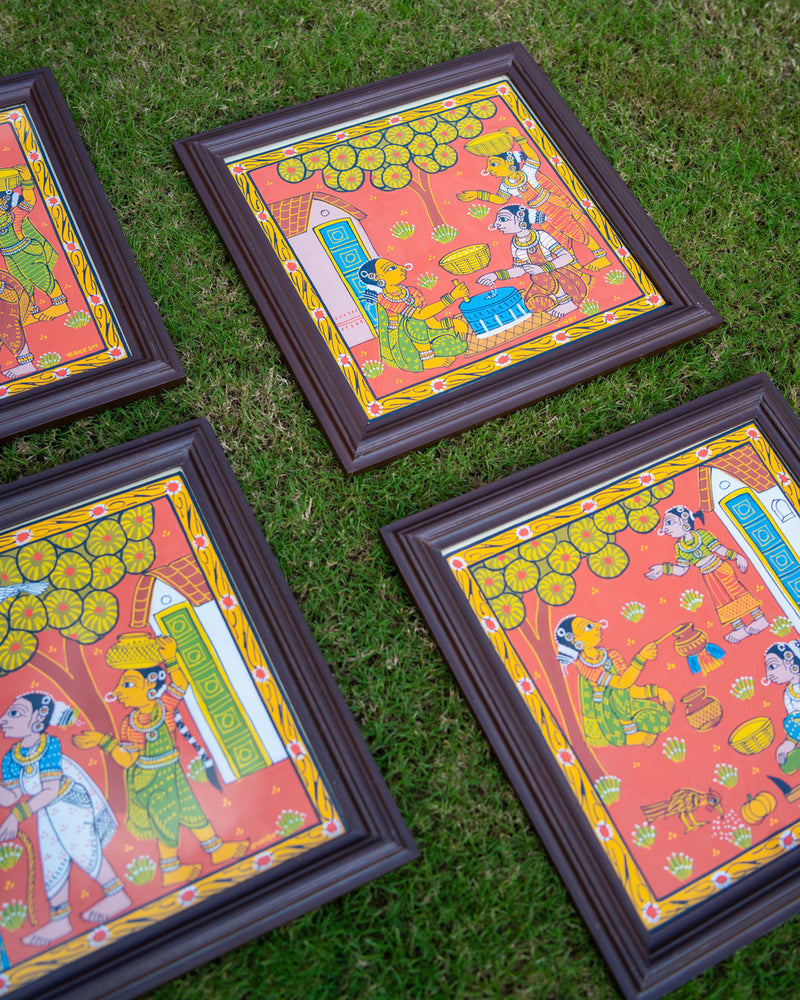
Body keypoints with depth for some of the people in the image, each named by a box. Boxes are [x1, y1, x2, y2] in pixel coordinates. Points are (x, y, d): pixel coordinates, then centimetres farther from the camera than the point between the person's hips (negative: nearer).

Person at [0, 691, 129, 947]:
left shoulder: (48, 747, -26)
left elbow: (50, 791, -29)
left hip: (73, 804, -7)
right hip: (47, 813, 7)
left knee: (82, 851, -5)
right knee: (52, 861, 9)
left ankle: (117, 896, 15)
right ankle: (59, 920, 21)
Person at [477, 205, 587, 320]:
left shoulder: (541, 237, -18)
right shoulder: (516, 245, -1)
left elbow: (567, 257, -23)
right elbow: (520, 270, 9)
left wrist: (541, 268, -36)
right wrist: (496, 275, -4)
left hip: (564, 274, -4)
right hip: (547, 280, 4)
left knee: (537, 275, -33)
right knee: (531, 304, -22)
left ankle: (570, 303, -19)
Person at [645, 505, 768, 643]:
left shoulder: (702, 535, -12)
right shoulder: (679, 548, 1)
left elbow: (721, 550, -8)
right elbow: (681, 569, 6)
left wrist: (737, 557, -17)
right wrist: (663, 569, -1)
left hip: (721, 569, -4)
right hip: (709, 577, 4)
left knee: (736, 591, -5)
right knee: (722, 600, 4)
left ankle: (760, 619, 7)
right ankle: (739, 628, 12)